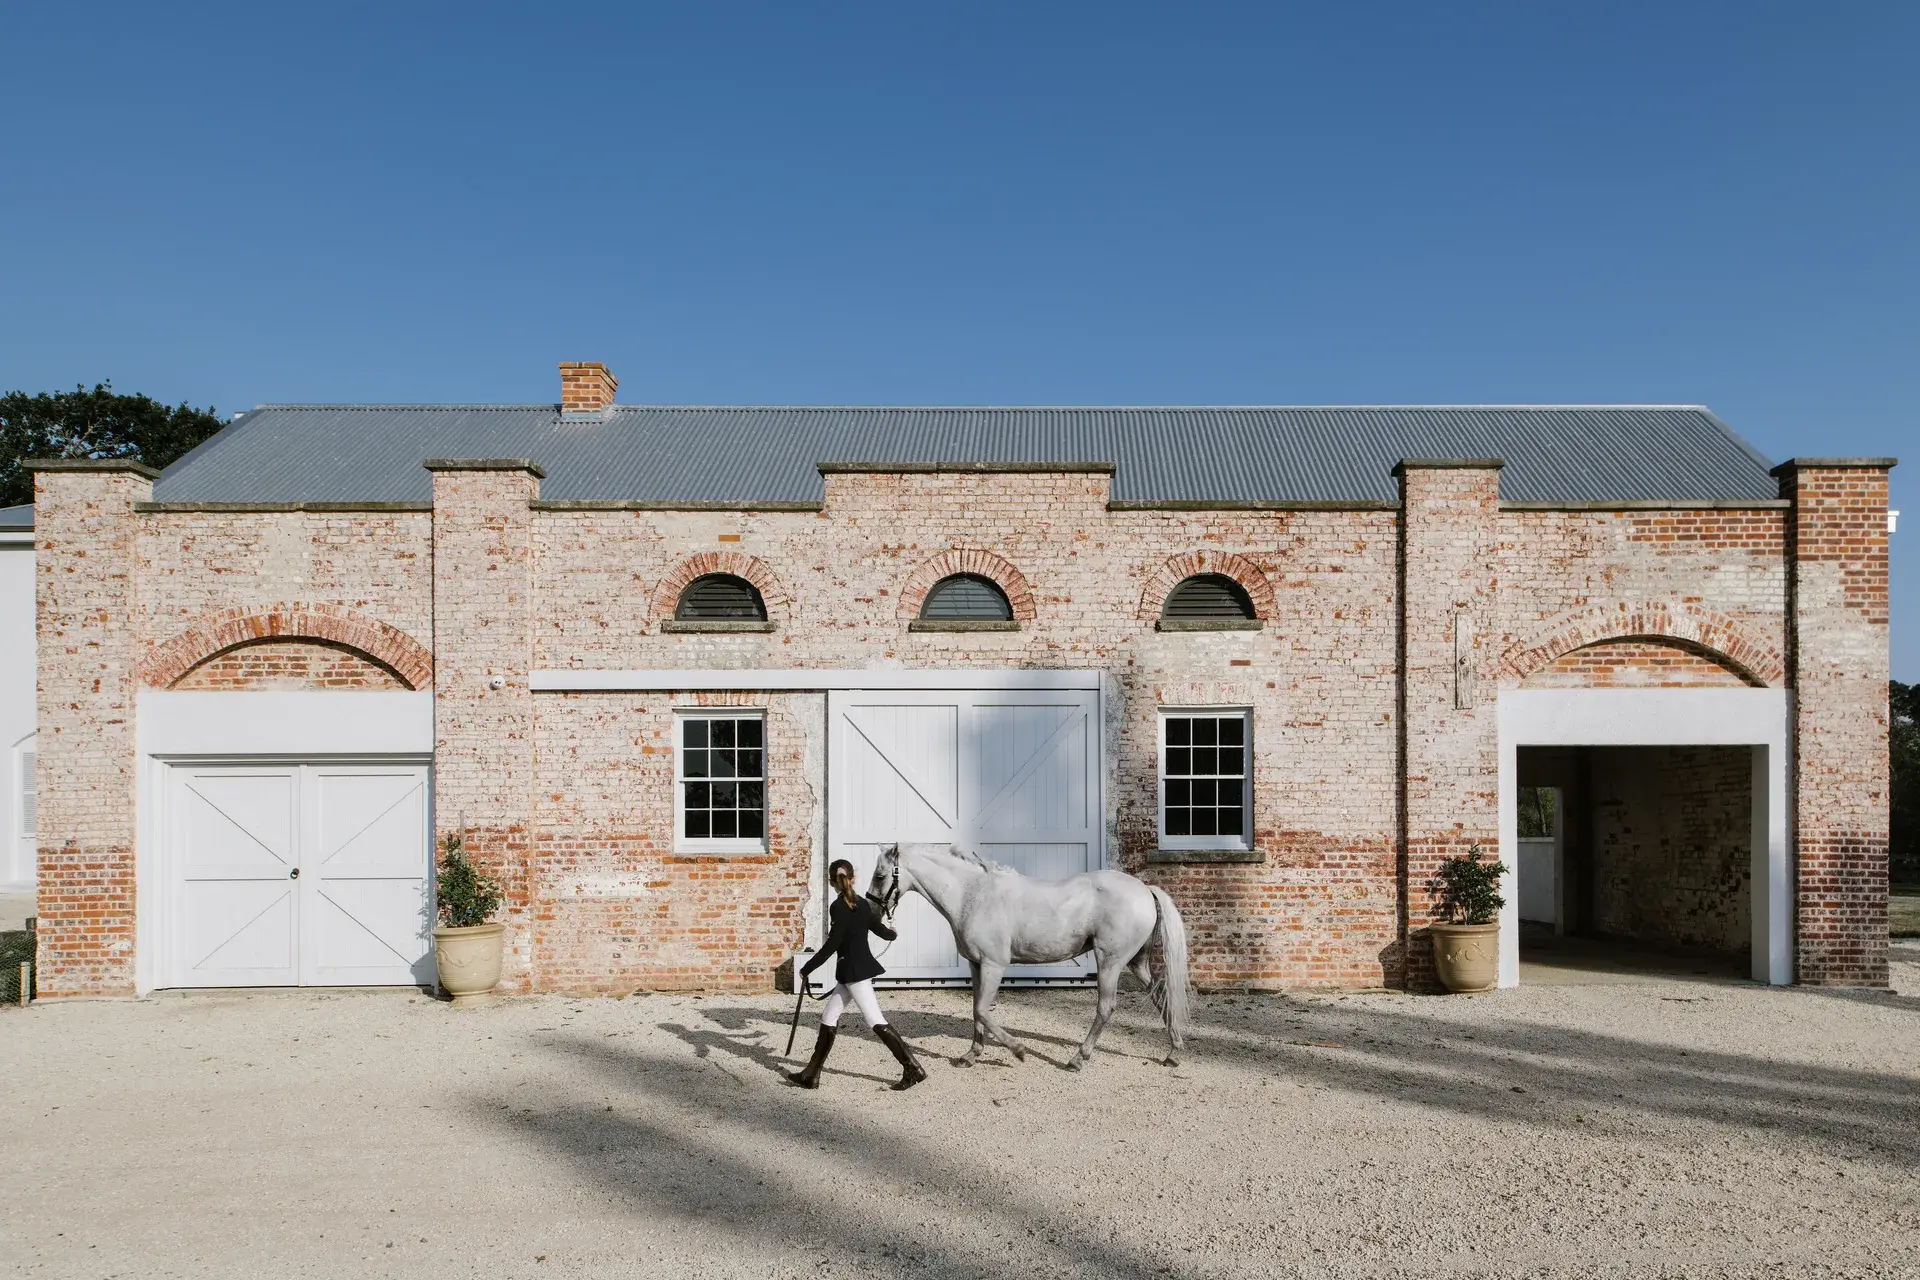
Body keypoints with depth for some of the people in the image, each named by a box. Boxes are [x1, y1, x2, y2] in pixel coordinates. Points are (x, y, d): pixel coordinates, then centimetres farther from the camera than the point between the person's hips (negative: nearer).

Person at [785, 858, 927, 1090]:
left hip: (854, 971, -9)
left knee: (877, 1023, -7)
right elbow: (882, 930, 19)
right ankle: (810, 1075, 16)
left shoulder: (838, 907, -16)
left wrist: (807, 968, -10)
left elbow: (831, 945, -19)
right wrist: (892, 933, 43)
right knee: (828, 1019, 12)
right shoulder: (863, 904, 7)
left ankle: (913, 1069, -6)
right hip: (860, 968, 9)